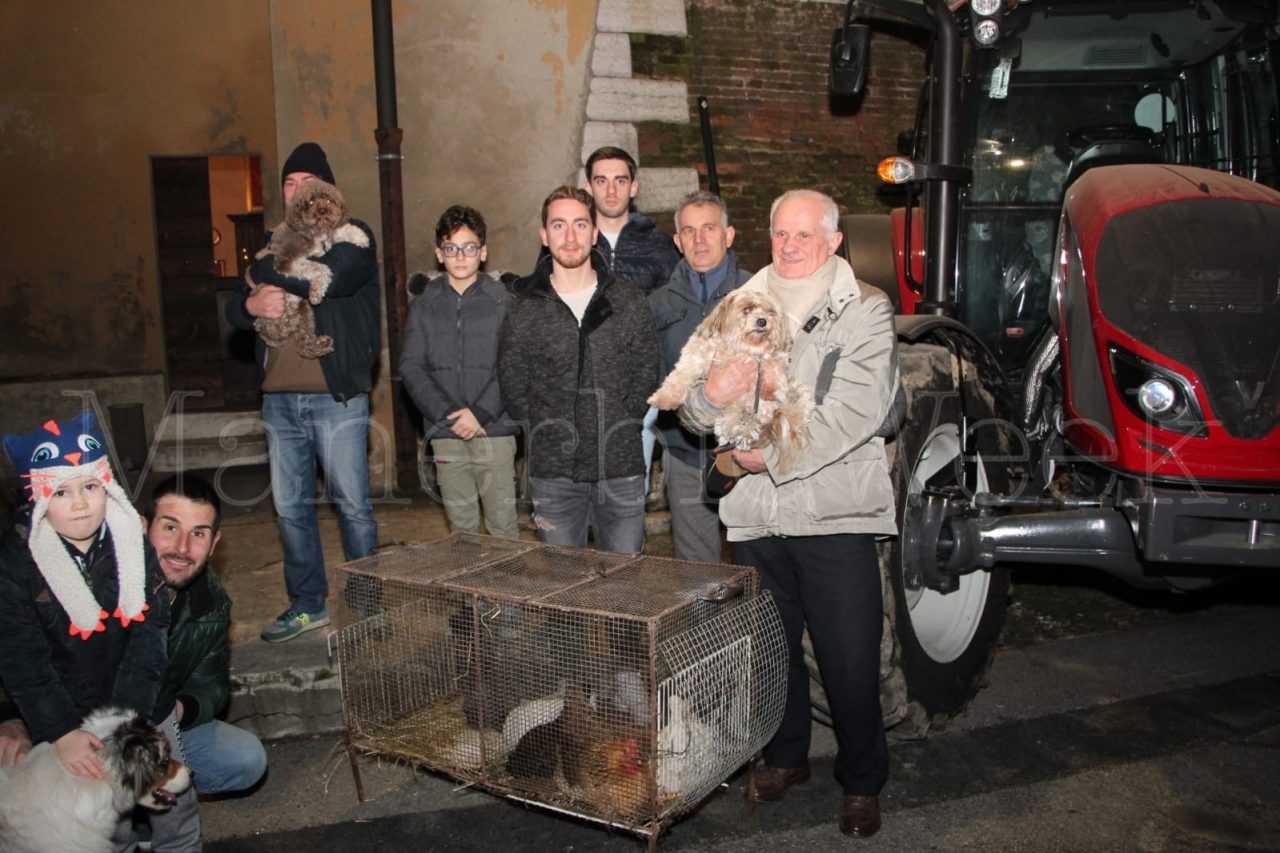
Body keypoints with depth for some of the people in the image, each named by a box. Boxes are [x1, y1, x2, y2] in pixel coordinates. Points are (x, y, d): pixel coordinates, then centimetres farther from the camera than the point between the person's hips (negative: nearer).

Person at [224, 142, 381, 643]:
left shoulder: (352, 236, 0)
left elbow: (327, 278, -21)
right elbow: (234, 311, 16)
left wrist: (263, 274, -6)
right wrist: (252, 304, -9)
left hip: (337, 398, -6)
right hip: (279, 399, 6)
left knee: (352, 505, 0)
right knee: (289, 507, 11)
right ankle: (307, 604, 25)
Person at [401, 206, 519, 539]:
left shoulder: (503, 300, 1)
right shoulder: (424, 304, 9)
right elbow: (411, 367, 2)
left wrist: (481, 413, -14)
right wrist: (447, 412, -10)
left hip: (495, 431, -2)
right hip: (446, 436, 3)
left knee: (503, 524, 1)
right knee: (461, 526, 11)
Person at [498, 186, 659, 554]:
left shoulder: (630, 303, 3)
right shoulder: (523, 310, 1)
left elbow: (645, 379, 5)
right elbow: (513, 389, 5)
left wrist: (617, 433, 2)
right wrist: (548, 438, 2)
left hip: (622, 469, 1)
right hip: (554, 473, 0)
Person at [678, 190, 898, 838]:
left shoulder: (865, 310, -1)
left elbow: (858, 410, -14)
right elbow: (693, 414, 8)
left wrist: (775, 455, -16)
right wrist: (707, 396, -16)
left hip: (833, 514, -4)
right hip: (754, 512, 4)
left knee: (849, 657, 1)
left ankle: (862, 781, 24)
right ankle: (784, 755, 39)